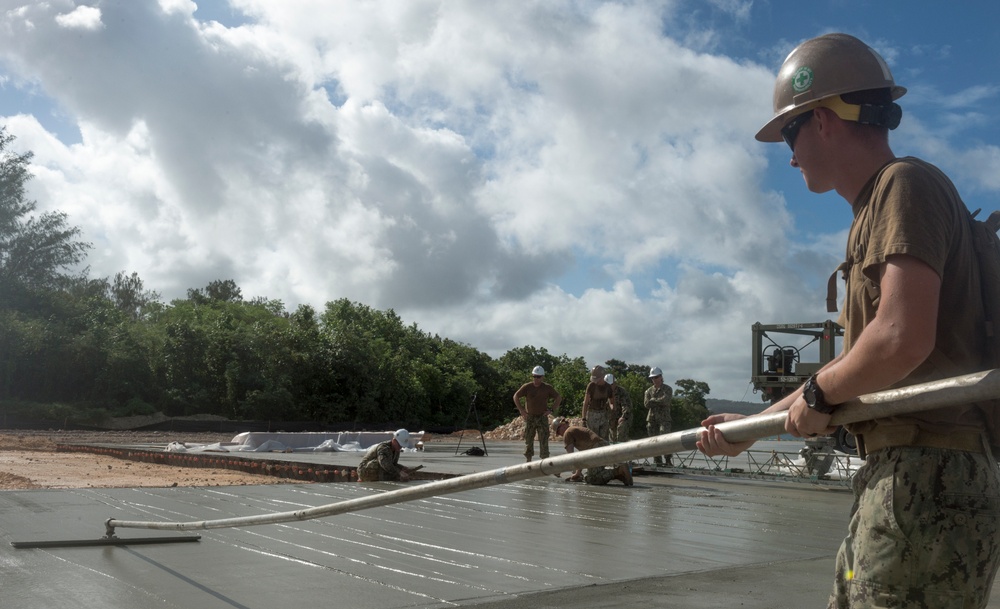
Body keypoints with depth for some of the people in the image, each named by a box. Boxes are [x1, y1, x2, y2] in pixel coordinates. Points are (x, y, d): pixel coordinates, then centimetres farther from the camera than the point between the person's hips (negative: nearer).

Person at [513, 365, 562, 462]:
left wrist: (551, 409, -1)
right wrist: (521, 409, -1)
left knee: (544, 440, -5)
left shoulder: (547, 388, 0)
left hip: (542, 417, -1)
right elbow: (516, 396, 5)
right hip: (529, 417, 1)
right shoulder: (527, 387, -2)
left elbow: (559, 398, 8)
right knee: (528, 440, 5)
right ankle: (528, 460, 13)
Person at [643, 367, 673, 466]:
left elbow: (666, 400, -13)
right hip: (652, 419, 4)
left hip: (664, 419, -4)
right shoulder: (649, 390, 16)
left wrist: (653, 400, -3)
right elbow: (646, 404, 1)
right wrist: (659, 401, -6)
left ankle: (668, 460, -11)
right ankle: (658, 462, 7)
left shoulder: (667, 389, 6)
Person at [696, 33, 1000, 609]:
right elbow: (856, 364, 24)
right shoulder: (875, 211, 20)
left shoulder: (906, 184, -10)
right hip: (895, 476, 10)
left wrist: (818, 393, -6)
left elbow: (902, 339, -24)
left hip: (930, 480, -10)